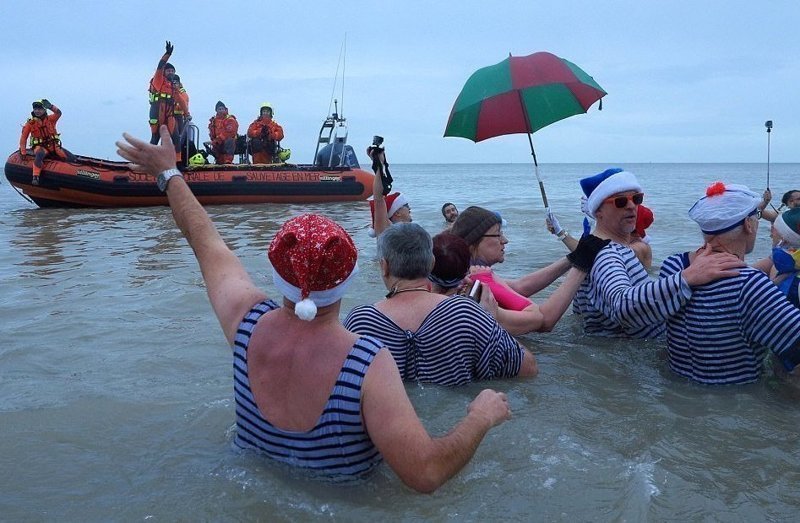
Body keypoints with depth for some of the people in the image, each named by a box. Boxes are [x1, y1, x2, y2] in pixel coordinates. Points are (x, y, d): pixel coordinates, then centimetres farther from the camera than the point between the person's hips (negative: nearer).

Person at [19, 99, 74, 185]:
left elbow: (58, 113, -13)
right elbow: (23, 138, 2)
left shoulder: (50, 119, 6)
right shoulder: (30, 123, 2)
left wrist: (50, 106, -29)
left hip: (54, 146, 3)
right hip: (40, 147, -3)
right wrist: (23, 152, -5)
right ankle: (35, 177, -44)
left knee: (71, 158, -11)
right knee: (39, 155, -38)